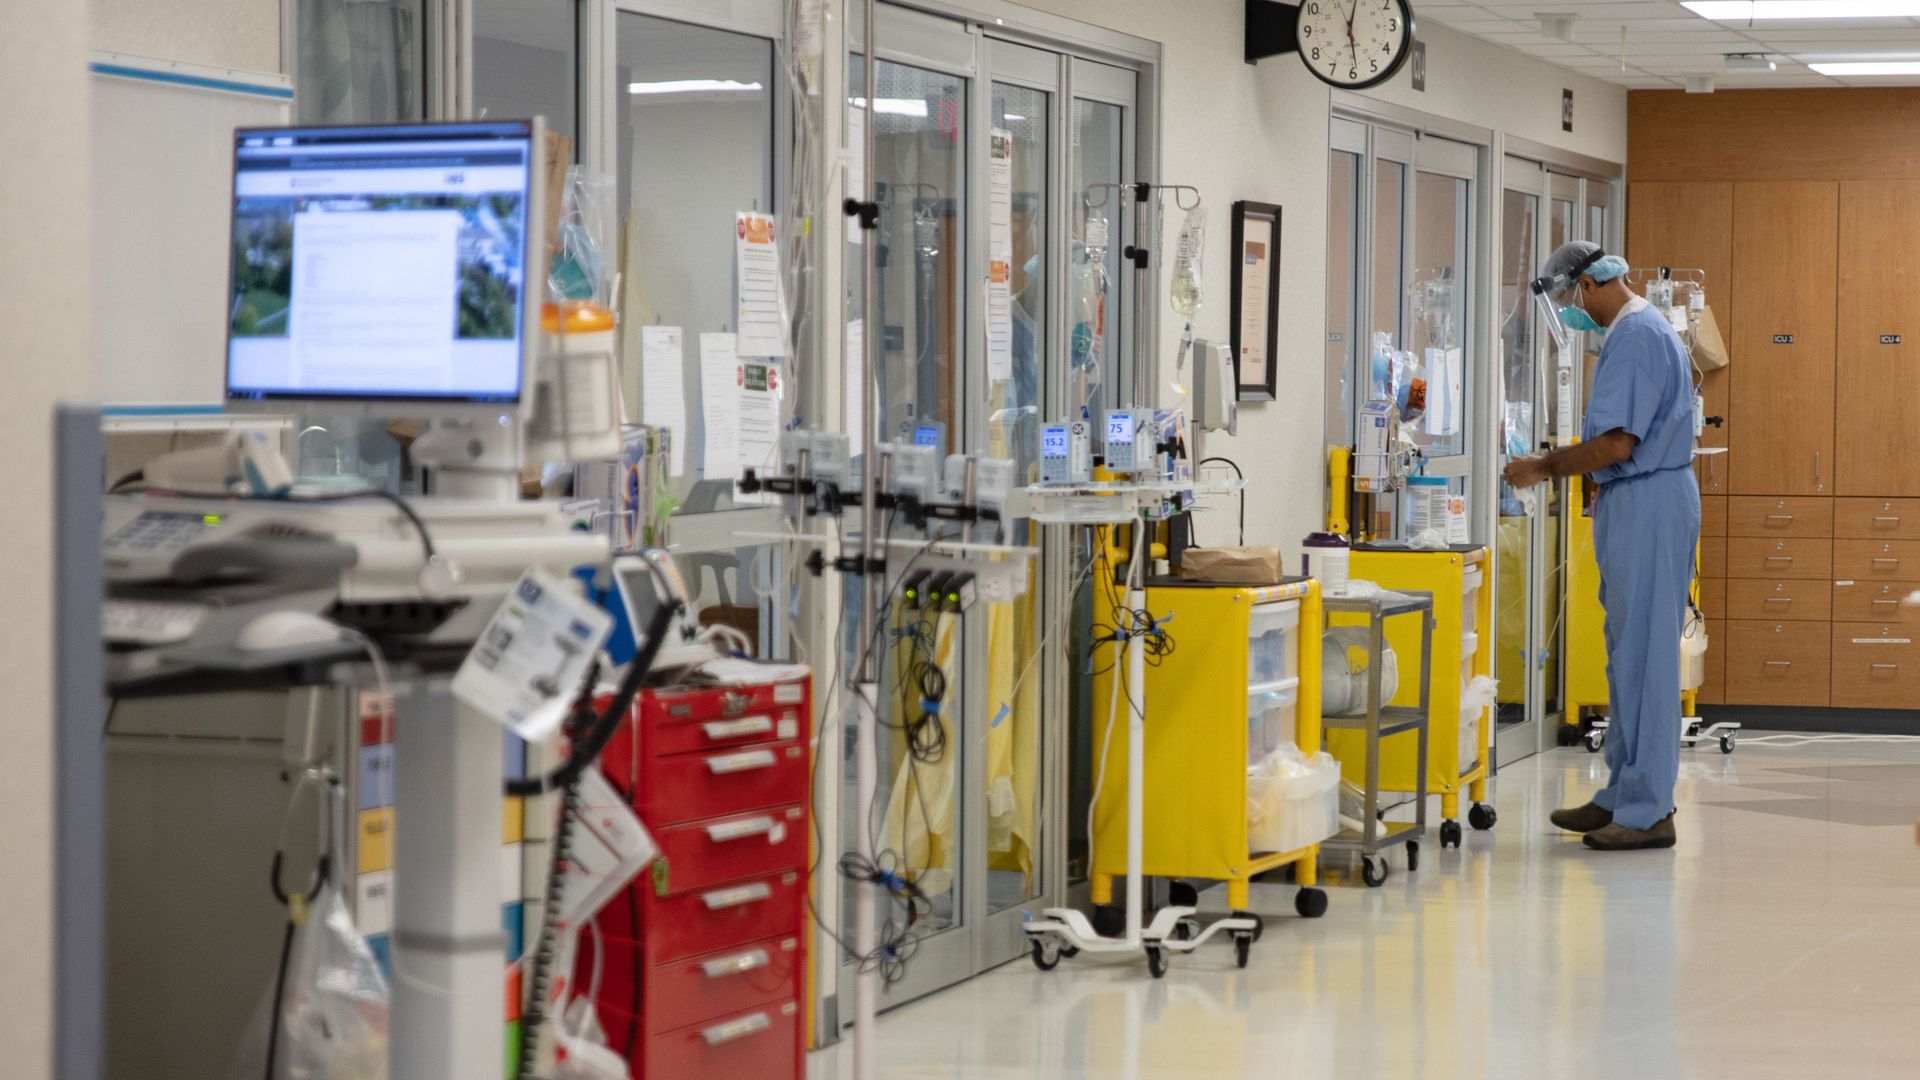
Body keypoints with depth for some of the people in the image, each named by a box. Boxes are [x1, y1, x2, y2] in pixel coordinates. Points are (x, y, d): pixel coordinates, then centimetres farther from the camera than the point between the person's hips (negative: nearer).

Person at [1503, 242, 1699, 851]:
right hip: (1643, 500, 11)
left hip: (1645, 502, -11)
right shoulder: (1650, 328, 18)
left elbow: (1615, 443, -22)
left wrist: (1545, 468, -8)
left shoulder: (1633, 338, -16)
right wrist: (1558, 464, 16)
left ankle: (1647, 811, -5)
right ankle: (1624, 796, 19)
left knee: (1641, 656, -8)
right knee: (1629, 656, 13)